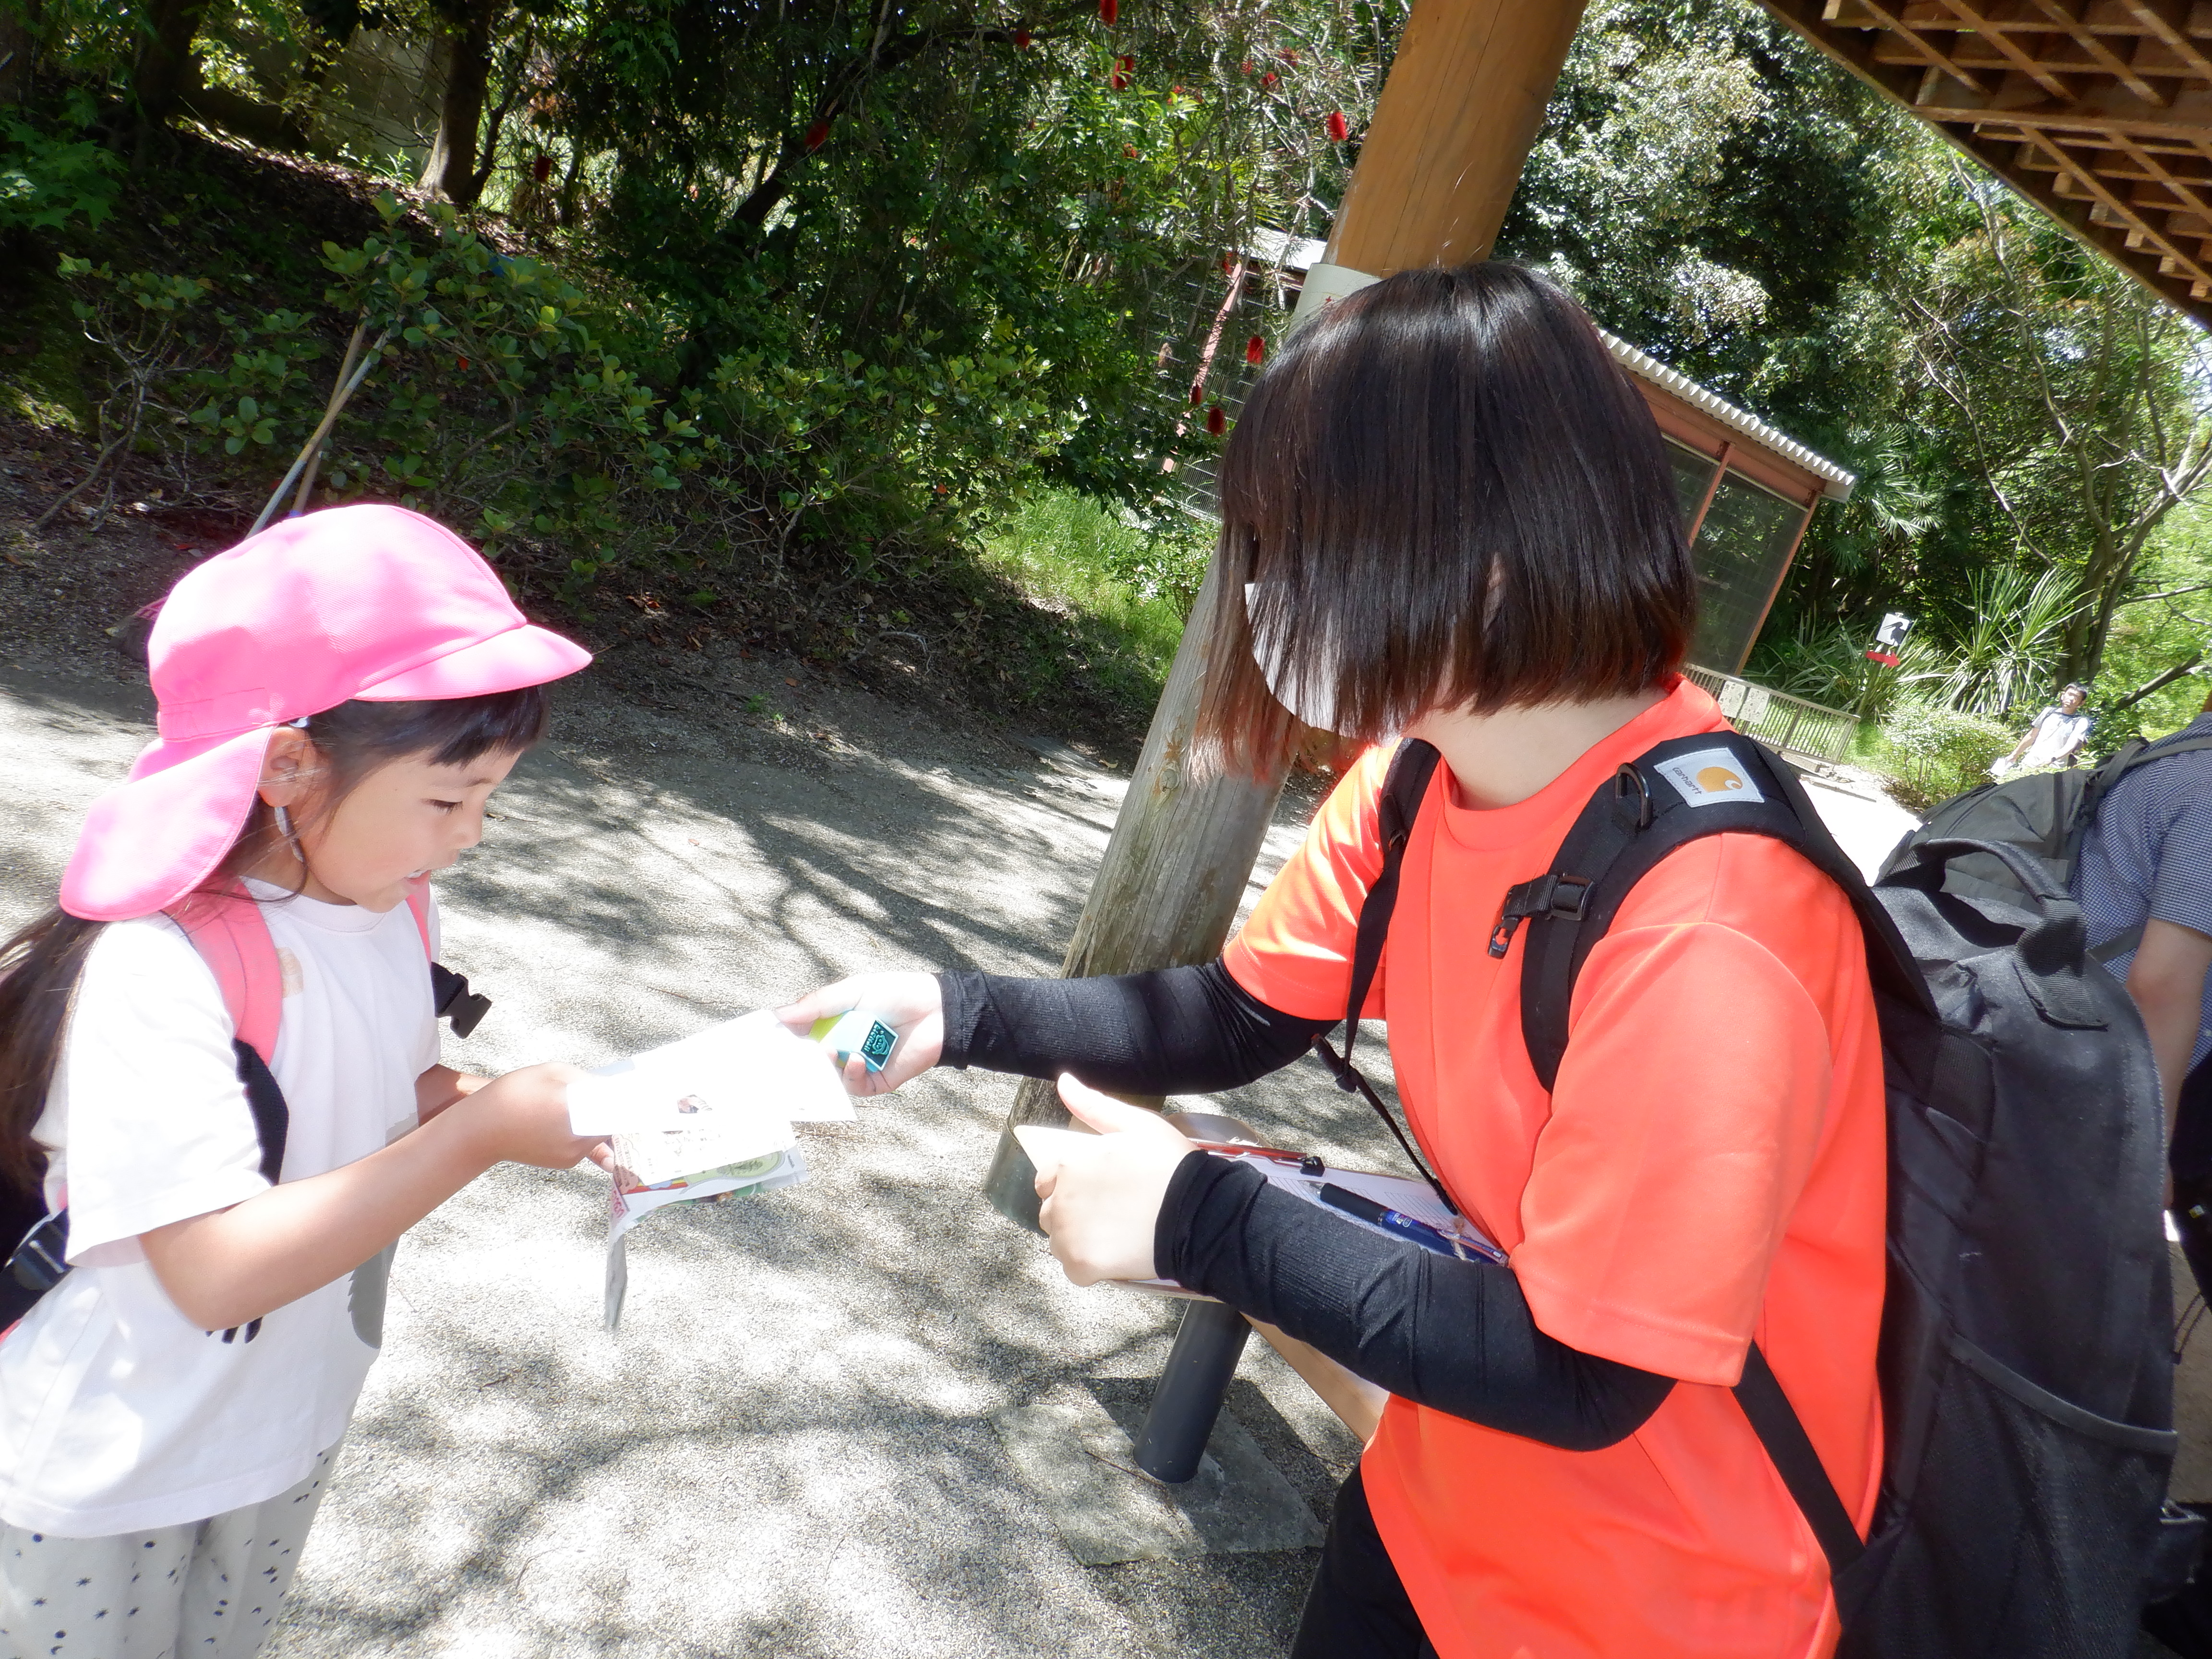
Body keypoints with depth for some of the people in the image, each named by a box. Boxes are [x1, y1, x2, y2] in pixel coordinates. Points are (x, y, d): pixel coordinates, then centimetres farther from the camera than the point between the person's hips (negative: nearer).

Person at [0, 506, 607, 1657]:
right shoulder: (157, 968, -32)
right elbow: (219, 1270, -36)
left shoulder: (394, 907, -7)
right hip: (102, 1480, -7)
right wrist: (483, 1133, -35)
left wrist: (573, 1116, -10)